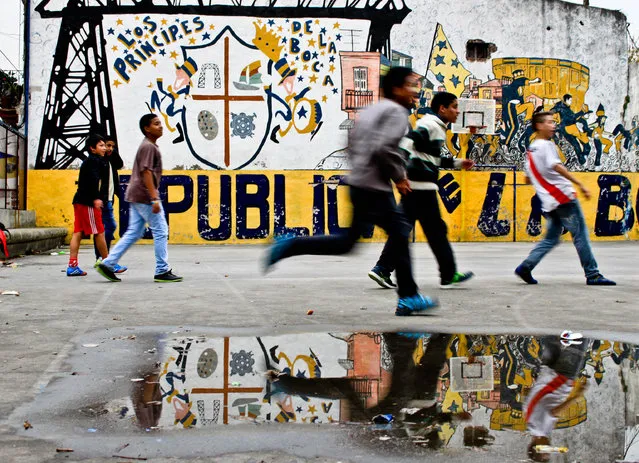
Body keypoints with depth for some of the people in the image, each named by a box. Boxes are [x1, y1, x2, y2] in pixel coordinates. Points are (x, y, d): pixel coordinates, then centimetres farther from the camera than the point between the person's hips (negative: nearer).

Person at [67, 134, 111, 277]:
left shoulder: (88, 161, 23)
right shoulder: (94, 161, -9)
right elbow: (93, 179, -23)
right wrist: (95, 198, -28)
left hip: (80, 201, 10)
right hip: (87, 202, -10)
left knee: (78, 232, 5)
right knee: (99, 232, -3)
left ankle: (72, 266, 2)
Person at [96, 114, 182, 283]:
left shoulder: (148, 146, 20)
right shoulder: (148, 147, -12)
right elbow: (146, 173, -20)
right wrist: (154, 199, -24)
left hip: (136, 197, 10)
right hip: (145, 196, -10)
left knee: (133, 233, 10)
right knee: (160, 231, -4)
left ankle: (107, 264, 7)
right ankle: (162, 271, 0)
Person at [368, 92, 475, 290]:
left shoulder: (436, 127, 21)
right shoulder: (431, 124, -10)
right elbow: (408, 142, -24)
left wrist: (457, 163, 31)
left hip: (416, 186, 10)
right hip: (421, 186, -10)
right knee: (436, 229, -1)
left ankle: (382, 269, 3)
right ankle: (449, 275, 8)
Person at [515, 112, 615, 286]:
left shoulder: (531, 150, 18)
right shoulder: (546, 145, -9)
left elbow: (528, 179, 24)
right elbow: (557, 166, -24)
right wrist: (580, 184, -29)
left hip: (549, 203, 9)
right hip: (564, 197, -9)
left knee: (551, 238, 12)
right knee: (580, 235, -3)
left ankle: (525, 267, 1)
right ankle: (592, 275, 0)